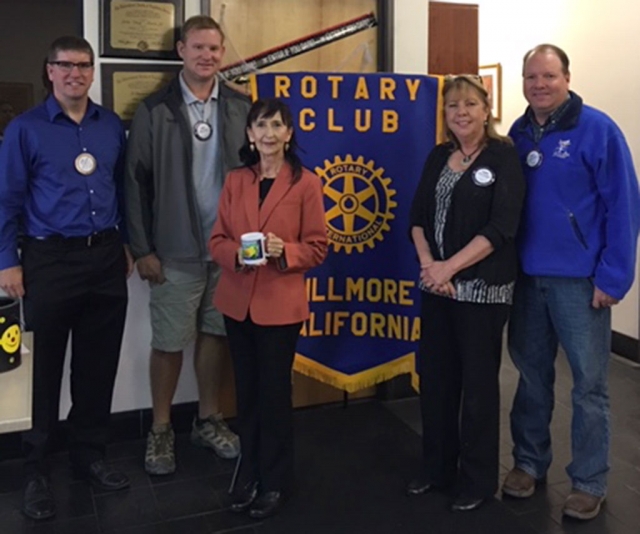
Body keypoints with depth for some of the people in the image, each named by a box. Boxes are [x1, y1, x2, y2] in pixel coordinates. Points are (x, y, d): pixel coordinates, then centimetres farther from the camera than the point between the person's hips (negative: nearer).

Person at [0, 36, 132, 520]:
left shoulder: (112, 125, 8)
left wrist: (126, 243, 12)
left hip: (106, 258, 4)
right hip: (51, 260, -4)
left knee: (99, 363, 11)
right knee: (44, 366, 4)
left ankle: (90, 454, 28)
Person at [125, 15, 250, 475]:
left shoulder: (241, 107, 5)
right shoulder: (155, 110, -1)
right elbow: (137, 182, -2)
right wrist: (143, 249, -6)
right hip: (176, 250, -2)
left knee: (217, 335, 12)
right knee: (169, 342, 5)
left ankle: (209, 419, 30)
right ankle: (161, 429, 23)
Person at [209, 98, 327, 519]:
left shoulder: (306, 183, -6)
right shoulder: (236, 181, 7)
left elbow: (318, 247, -4)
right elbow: (217, 240, 6)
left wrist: (284, 251, -22)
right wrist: (237, 253, -15)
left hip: (281, 303, -4)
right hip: (238, 301, 4)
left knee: (275, 391, 5)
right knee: (247, 391, 13)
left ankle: (276, 480, 22)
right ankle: (250, 474, 30)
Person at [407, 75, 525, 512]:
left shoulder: (504, 157, -7)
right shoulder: (438, 157, 10)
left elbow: (501, 227, -16)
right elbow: (419, 216, 7)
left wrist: (450, 266, -18)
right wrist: (427, 263, -9)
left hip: (483, 287, -5)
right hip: (437, 285, 6)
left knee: (478, 382, 5)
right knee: (434, 376, 12)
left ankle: (479, 479, 23)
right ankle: (437, 467, 30)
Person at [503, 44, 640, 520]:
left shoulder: (598, 130, -8)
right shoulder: (518, 134, 7)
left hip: (579, 279, -4)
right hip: (527, 276, 5)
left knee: (589, 384, 5)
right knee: (532, 375, 15)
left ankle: (589, 483, 20)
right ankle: (529, 462, 31)